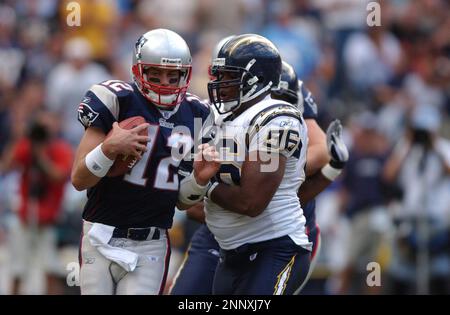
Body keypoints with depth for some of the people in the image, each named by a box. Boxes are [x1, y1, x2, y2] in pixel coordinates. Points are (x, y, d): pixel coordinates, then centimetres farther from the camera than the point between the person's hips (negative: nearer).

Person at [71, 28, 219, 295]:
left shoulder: (195, 116, 7)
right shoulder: (116, 101, -7)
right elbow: (79, 180, -8)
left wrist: (199, 179, -7)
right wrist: (109, 148, -24)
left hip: (151, 246, 3)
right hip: (102, 240, -3)